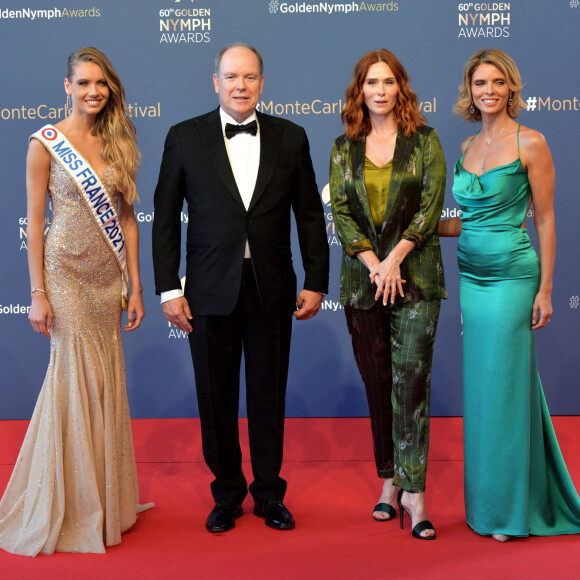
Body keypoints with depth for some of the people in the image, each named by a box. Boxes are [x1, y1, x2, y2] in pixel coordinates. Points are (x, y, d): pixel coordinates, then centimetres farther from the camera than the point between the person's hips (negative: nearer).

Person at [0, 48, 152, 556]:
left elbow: (127, 219, 9)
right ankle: (71, 508, 16)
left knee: (107, 385, 9)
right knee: (74, 383, 0)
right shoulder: (46, 143, -4)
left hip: (109, 277, 5)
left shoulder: (117, 143, 9)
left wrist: (135, 285, 5)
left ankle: (106, 500, 24)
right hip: (66, 275, -4)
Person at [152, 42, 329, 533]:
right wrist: (169, 288, -4)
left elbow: (310, 215, 7)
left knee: (269, 397, 10)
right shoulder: (185, 137, 1)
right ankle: (227, 493, 27)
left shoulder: (290, 137, 4)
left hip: (272, 289, 1)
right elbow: (166, 217, 1)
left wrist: (316, 282, 3)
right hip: (211, 291, 0)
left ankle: (270, 493, 27)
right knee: (216, 399, 9)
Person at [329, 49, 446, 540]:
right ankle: (390, 480, 20)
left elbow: (431, 205, -4)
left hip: (416, 278, -2)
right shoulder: (344, 149, 11)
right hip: (363, 278, 3)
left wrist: (394, 258, -12)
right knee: (377, 383, 8)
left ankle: (413, 491, -2)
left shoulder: (425, 142, 5)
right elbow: (340, 211, 3)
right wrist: (374, 264, -10)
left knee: (411, 379, -7)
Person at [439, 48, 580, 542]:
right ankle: (483, 500, 25)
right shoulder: (467, 147, 12)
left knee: (505, 387, 0)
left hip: (512, 277, -6)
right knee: (479, 387, 11)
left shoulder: (530, 143, -6)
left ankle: (510, 508, 16)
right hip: (471, 276, 6)